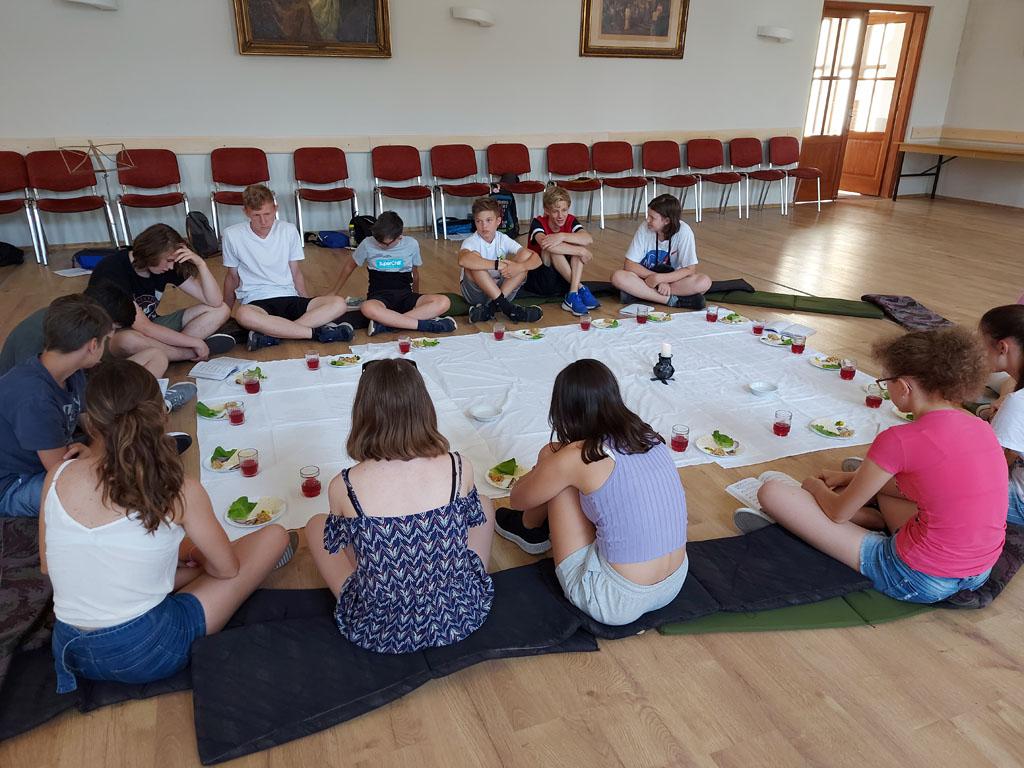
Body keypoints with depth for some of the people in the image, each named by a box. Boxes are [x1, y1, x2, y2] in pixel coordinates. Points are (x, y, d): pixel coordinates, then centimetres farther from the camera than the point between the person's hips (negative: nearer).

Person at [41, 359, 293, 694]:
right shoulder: (179, 491, -19)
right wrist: (195, 555, 19)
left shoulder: (57, 476, -8)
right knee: (275, 537, 7)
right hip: (147, 655, -5)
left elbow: (47, 565, 8)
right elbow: (227, 569, -5)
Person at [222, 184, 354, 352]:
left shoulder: (289, 231, 5)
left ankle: (271, 335, -30)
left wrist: (307, 305, 8)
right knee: (244, 315, -41)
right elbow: (232, 276, 11)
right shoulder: (232, 235, 0)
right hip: (255, 302, -3)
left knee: (338, 303, -23)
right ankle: (317, 332, -31)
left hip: (289, 298, 3)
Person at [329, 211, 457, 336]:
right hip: (379, 297, -2)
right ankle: (426, 325, -35)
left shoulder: (412, 244, 3)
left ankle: (385, 324, -33)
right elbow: (350, 265, 17)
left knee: (443, 302, -29)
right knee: (367, 308, -42)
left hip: (405, 295, 2)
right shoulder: (368, 244, 0)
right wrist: (334, 292, 25)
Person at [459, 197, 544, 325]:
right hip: (475, 292, -4)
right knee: (474, 258, -29)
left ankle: (491, 308, -23)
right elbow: (463, 260, -40)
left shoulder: (504, 240, -4)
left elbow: (536, 259, -12)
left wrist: (520, 267, -34)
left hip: (500, 289, 4)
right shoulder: (471, 241, -14)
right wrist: (498, 265, -40)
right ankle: (506, 307, -28)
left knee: (525, 255, -13)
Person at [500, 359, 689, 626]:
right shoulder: (649, 437, -1)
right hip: (674, 587, 7)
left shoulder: (575, 458, -18)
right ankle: (536, 530, 40)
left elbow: (519, 499, 3)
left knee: (550, 454, 2)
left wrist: (548, 462, 23)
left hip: (616, 603, -6)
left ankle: (531, 529, 31)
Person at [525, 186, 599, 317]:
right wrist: (581, 252, -34)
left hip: (565, 280, 4)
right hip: (538, 281, -4)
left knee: (578, 241, -17)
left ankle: (573, 295, -28)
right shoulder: (538, 223, -14)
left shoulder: (570, 221, -3)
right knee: (551, 247, -29)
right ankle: (580, 289, -24)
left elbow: (588, 239, -24)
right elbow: (544, 242, -38)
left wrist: (562, 236, -39)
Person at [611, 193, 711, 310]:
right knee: (618, 277, -28)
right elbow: (629, 264, -15)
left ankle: (638, 293, -28)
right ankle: (672, 300, -28)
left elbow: (690, 269, -19)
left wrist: (659, 278, -29)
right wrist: (660, 282, -24)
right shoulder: (644, 228, -15)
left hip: (673, 278, 0)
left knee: (704, 281, -29)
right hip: (647, 277, 1)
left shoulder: (684, 232, -18)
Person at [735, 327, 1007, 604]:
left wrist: (814, 486, 14)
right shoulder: (980, 426, 2)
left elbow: (839, 512, -9)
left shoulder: (900, 440, -21)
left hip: (919, 581, -8)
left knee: (772, 492, -12)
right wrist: (849, 478, 22)